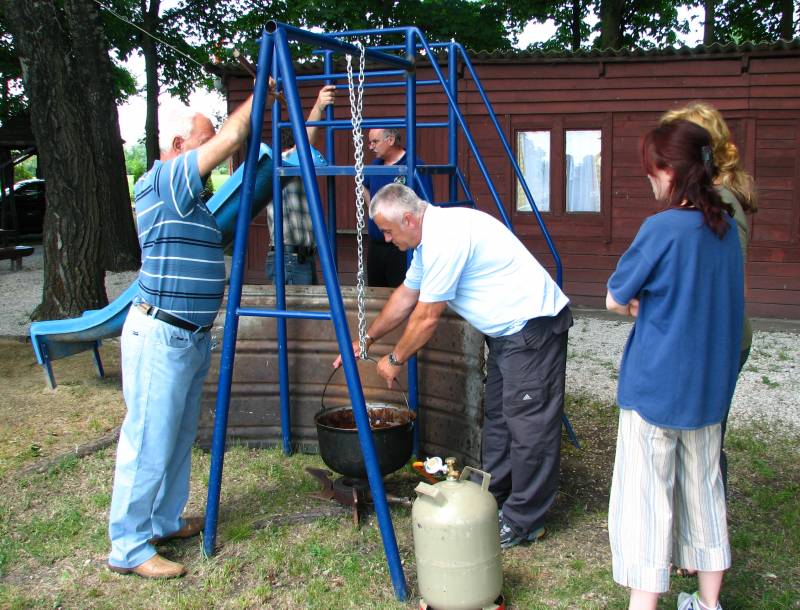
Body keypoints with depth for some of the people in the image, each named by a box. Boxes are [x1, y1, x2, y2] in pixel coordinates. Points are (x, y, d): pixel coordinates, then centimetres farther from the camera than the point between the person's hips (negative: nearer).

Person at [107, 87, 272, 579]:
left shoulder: (187, 196, 17)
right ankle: (129, 548, 4)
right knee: (149, 442, -5)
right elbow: (231, 138, -18)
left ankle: (165, 521, 30)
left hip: (191, 335, 10)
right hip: (161, 335, -10)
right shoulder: (162, 181, -13)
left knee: (179, 437, 17)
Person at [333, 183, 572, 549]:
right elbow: (406, 295, 21)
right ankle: (492, 501, 27)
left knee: (528, 424, -6)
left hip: (534, 325, -11)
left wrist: (395, 360, -3)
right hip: (506, 331, 11)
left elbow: (427, 317, -18)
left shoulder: (446, 238, -24)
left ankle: (523, 523, 2)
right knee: (497, 418, 16)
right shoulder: (429, 237, 9)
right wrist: (367, 339, 21)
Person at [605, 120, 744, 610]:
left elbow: (615, 299, -10)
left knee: (645, 498, 2)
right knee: (704, 490, 18)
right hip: (710, 387, 7)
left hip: (656, 386, -7)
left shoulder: (663, 229, -18)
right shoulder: (727, 226, 4)